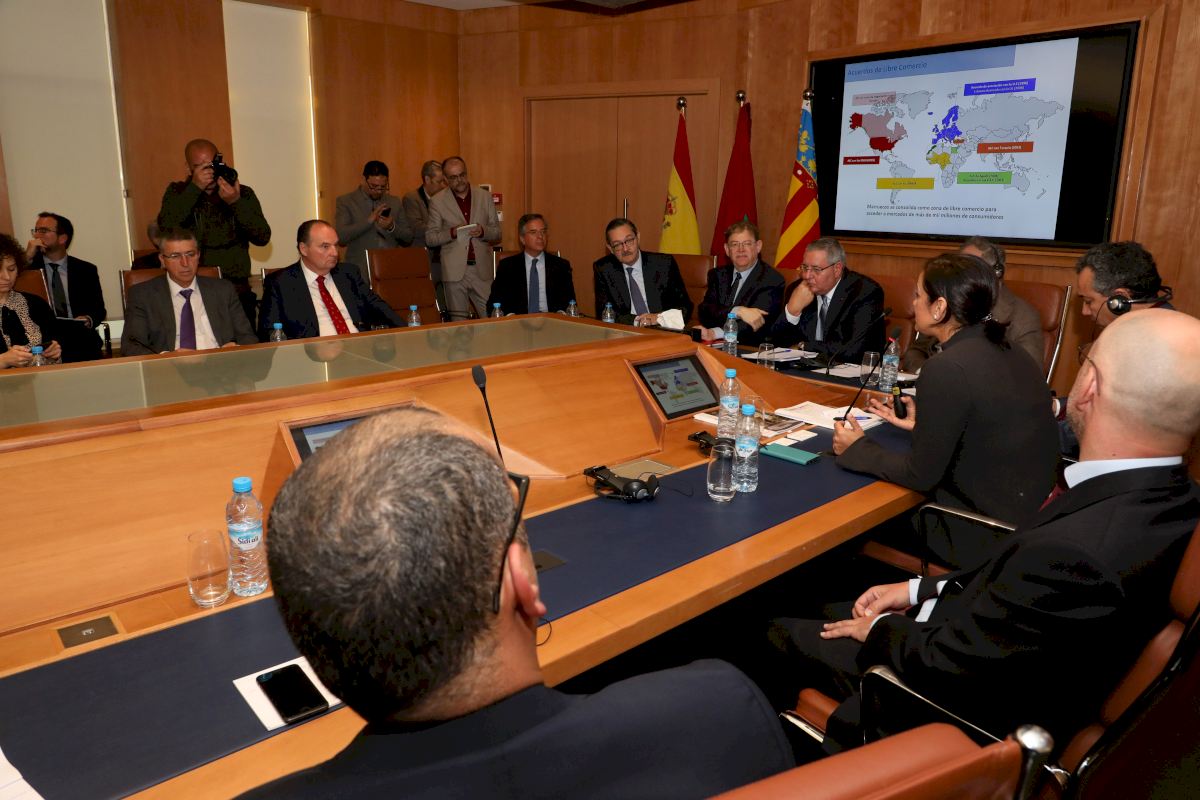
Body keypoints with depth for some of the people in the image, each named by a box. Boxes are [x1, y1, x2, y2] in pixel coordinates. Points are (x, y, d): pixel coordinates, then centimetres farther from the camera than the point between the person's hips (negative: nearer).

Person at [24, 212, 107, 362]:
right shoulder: (30, 266, 13)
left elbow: (99, 309, 15)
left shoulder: (86, 270, 14)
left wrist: (90, 320, -9)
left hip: (81, 342, 1)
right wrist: (27, 258, -5)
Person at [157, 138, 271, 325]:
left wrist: (236, 202, -15)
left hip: (237, 291, 0)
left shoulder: (242, 193, 9)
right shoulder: (177, 193, 10)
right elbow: (166, 227, -10)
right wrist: (194, 188, -13)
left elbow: (263, 238, -3)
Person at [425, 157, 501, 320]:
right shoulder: (437, 201, 4)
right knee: (459, 321, 4)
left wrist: (483, 231, -11)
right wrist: (452, 233, -15)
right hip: (455, 271, -1)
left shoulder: (485, 196, 9)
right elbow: (430, 238, 3)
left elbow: (497, 232, 11)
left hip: (482, 269, 1)